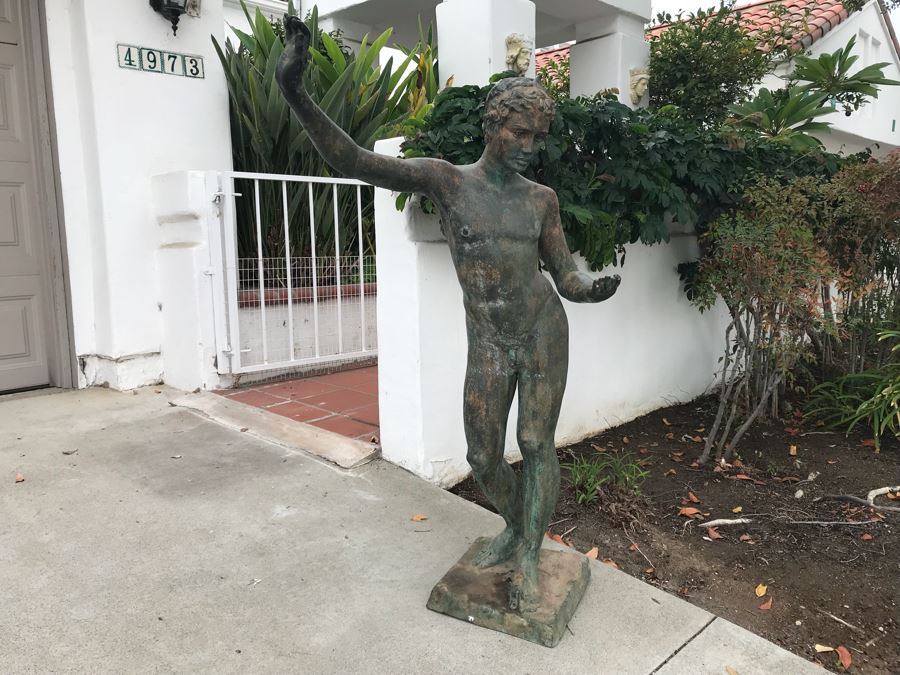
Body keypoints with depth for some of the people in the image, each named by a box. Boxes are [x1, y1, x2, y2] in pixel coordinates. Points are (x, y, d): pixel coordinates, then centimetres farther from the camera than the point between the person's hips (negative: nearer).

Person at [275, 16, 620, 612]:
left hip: (544, 332, 1)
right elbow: (353, 162, -14)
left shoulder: (542, 199, 3)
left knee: (537, 443, 0)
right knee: (484, 457, 5)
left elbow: (566, 276, 6)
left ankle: (528, 559, 17)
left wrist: (592, 289, -19)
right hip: (488, 346, 0)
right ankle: (515, 527, 36)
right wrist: (297, 95, -27)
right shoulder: (445, 179, -4)